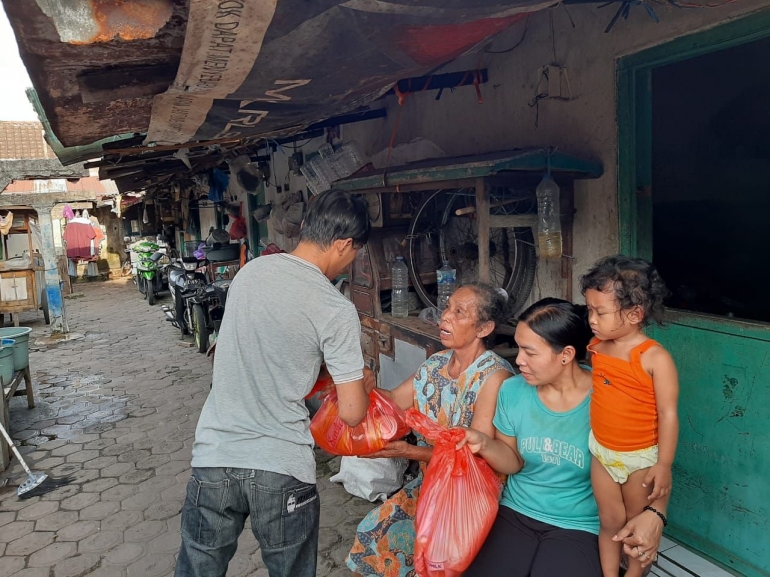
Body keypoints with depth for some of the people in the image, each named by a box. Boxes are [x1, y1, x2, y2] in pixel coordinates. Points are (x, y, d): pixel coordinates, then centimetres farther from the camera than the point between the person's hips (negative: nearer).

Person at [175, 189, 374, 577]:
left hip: (214, 458, 4)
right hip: (281, 471, -4)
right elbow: (351, 414, -11)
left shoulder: (249, 271, 2)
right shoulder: (337, 311, -14)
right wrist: (364, 383, 11)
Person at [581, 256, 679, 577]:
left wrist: (664, 465, -16)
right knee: (610, 522, 17)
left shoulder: (655, 358, -21)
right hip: (601, 453, 4)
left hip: (640, 458, -4)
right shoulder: (596, 348, -5)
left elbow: (668, 414, -18)